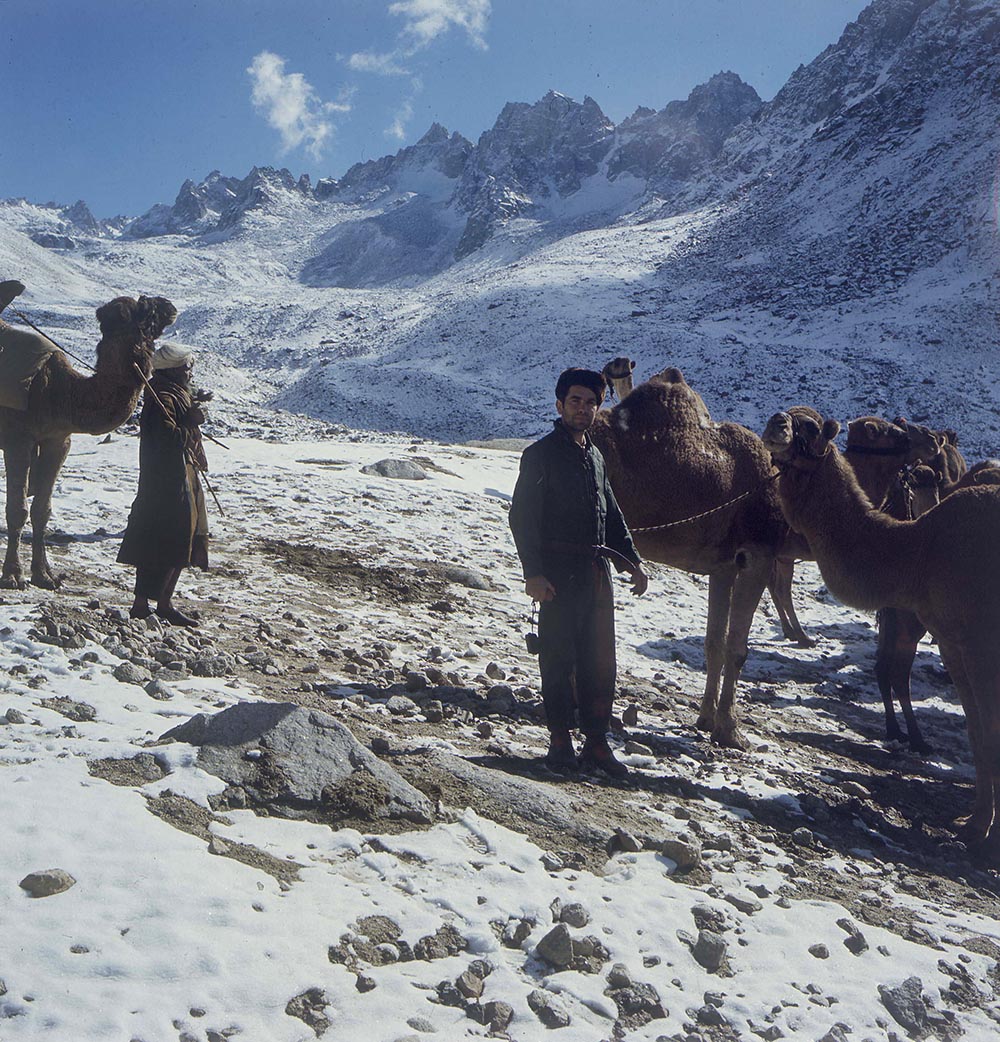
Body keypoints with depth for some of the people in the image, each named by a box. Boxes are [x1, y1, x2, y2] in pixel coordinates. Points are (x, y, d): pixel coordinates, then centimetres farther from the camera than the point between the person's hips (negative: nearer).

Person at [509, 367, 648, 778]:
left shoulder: (595, 456, 18)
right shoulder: (541, 454, -3)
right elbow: (522, 516, -9)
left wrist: (632, 562, 18)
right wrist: (533, 572, -17)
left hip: (597, 571, 7)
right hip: (559, 573, -6)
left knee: (600, 660, 7)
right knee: (559, 656, -1)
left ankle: (596, 740, 16)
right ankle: (560, 739, 10)